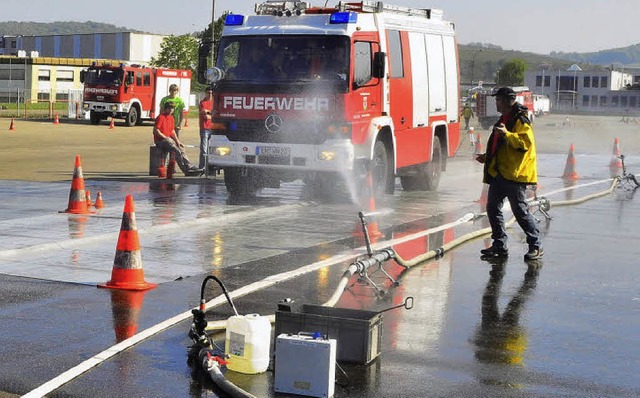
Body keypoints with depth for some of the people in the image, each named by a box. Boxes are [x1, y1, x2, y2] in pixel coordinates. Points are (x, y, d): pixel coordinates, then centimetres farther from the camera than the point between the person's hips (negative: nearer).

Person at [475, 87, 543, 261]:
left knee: (520, 211, -6)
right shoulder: (504, 119, 19)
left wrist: (507, 134, -32)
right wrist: (487, 157, 22)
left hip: (514, 174, -10)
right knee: (493, 208, 9)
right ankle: (499, 245, 17)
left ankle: (536, 246, 4)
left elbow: (526, 142, -25)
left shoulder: (520, 120, -11)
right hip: (499, 173, 10)